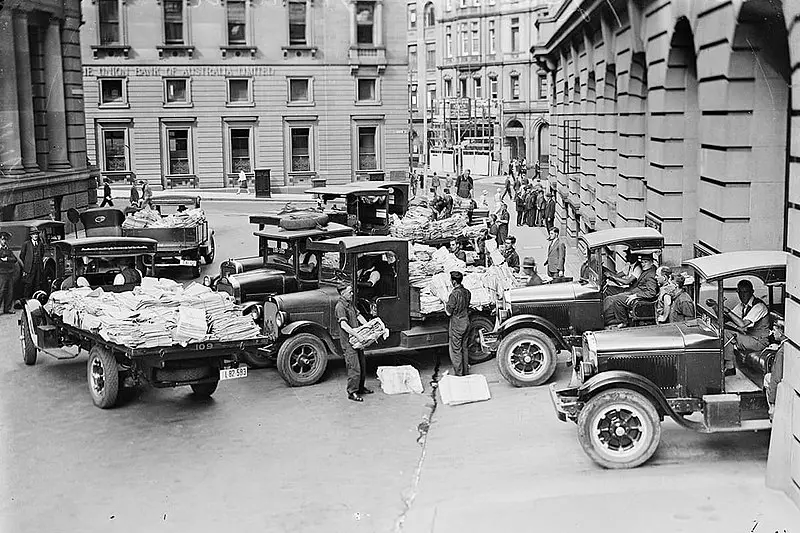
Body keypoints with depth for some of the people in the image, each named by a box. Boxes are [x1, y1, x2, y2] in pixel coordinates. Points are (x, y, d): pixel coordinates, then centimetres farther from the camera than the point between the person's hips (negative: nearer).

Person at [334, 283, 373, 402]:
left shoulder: (351, 304, 13)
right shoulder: (340, 307, -17)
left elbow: (358, 316, 17)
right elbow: (343, 325, -26)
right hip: (348, 342, -9)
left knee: (362, 365, 17)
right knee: (354, 367, -8)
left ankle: (361, 388, 30)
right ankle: (352, 392, 0)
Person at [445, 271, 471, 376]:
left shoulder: (454, 294, -21)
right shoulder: (467, 292, 2)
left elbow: (449, 313, -17)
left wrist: (446, 305, 1)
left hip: (456, 325, -8)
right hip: (466, 322, 8)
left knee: (456, 350, 2)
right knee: (464, 348, 17)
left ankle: (459, 374, 6)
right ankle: (466, 372, 25)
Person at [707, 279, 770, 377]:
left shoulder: (759, 306, -21)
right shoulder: (742, 304, 5)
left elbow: (742, 324, -32)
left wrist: (727, 310, -32)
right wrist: (716, 306, -13)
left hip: (759, 341, -8)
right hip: (748, 335, 9)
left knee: (727, 334, -23)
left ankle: (729, 367, -13)